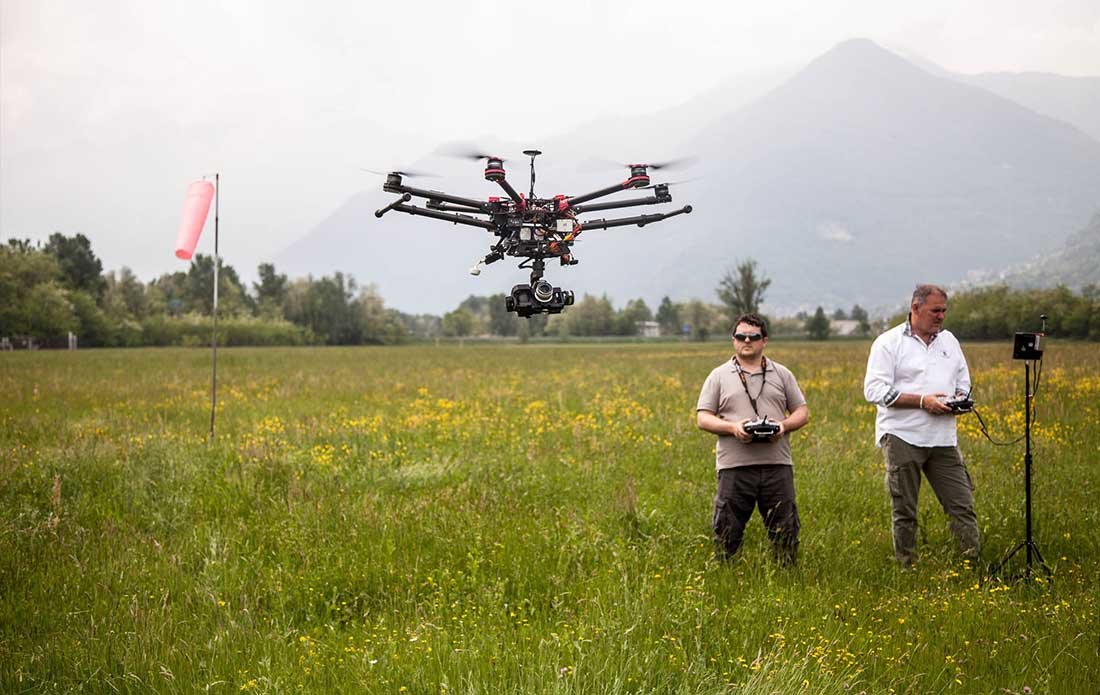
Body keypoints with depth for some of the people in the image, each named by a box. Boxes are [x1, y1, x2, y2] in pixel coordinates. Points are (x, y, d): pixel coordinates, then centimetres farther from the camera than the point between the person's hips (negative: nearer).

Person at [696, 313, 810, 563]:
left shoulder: (782, 374, 14)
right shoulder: (719, 376, 9)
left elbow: (802, 412, 15)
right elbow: (703, 419, 5)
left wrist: (784, 425, -7)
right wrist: (732, 427, -13)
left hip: (777, 464, 1)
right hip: (735, 465, -1)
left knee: (785, 531, 3)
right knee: (726, 533, -1)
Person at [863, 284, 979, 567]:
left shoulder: (949, 341, 15)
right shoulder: (889, 342, -4)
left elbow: (963, 382, 25)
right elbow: (875, 390, -12)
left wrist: (959, 399, 0)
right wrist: (922, 400, -18)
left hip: (943, 438, 5)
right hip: (902, 437, -5)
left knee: (962, 505, -1)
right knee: (904, 512, 1)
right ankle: (907, 569, 9)